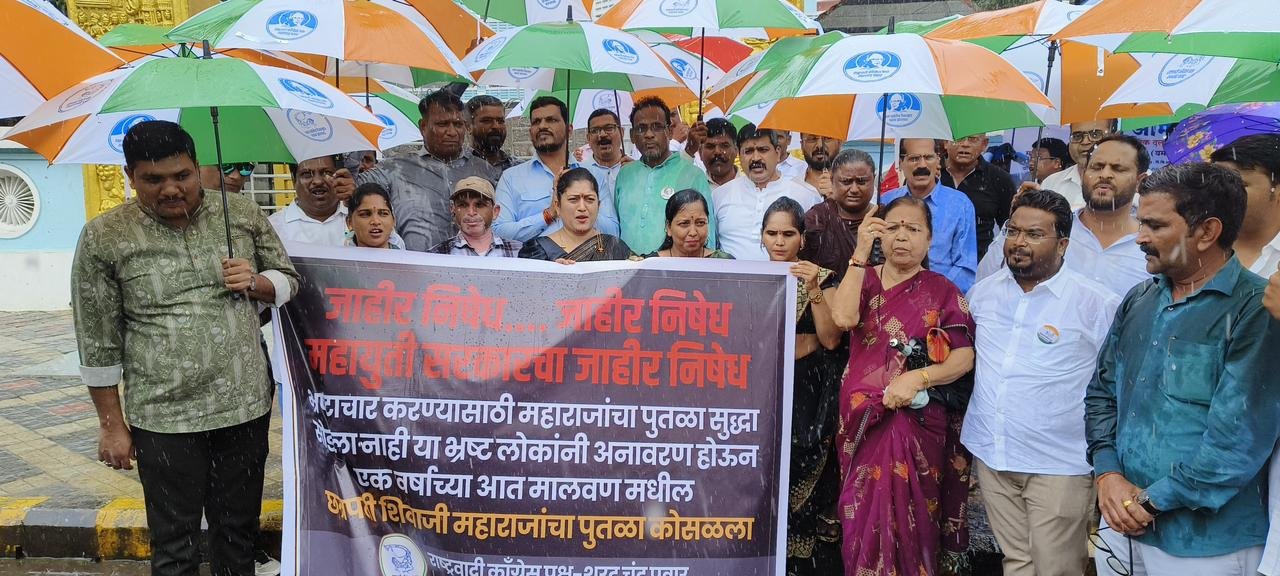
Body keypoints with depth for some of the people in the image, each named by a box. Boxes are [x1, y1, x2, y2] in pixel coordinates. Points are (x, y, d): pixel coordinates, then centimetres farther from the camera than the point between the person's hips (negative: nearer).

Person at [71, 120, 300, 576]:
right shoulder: (103, 238, -6)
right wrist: (112, 424, 0)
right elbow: (99, 342, -2)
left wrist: (255, 282, -10)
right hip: (163, 419, -2)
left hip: (246, 406, 2)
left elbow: (288, 281, 12)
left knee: (239, 532, 15)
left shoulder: (242, 212, 1)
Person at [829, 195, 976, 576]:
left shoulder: (942, 291, 2)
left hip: (916, 421, -1)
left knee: (906, 518, 1)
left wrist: (918, 377, -21)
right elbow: (843, 318, -15)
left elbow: (964, 357, -5)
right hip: (863, 420, 2)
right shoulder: (863, 279, 6)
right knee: (865, 515, 6)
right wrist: (861, 253, -15)